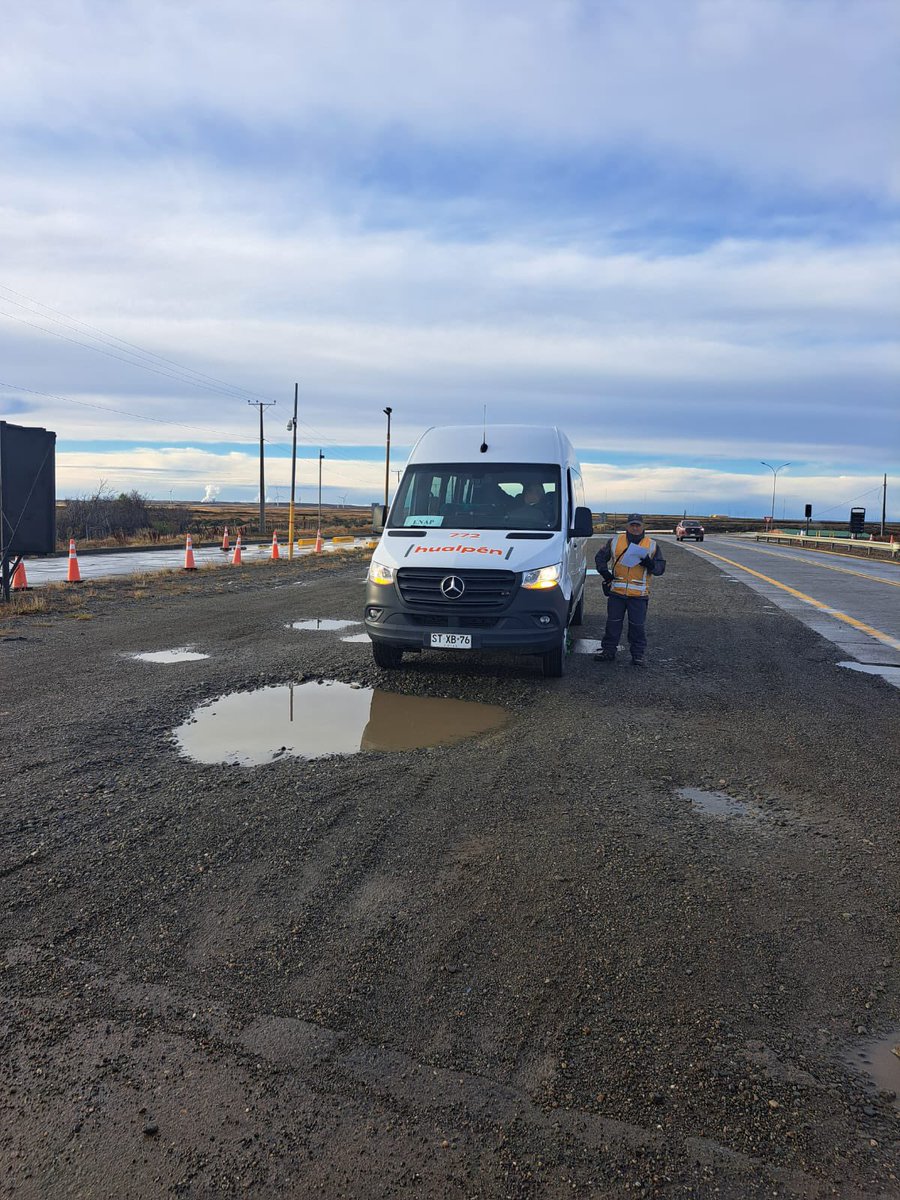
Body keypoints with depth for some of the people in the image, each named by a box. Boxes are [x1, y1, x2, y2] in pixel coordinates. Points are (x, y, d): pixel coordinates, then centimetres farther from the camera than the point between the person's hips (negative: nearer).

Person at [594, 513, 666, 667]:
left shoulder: (652, 545, 7)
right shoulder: (615, 541, 8)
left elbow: (661, 567, 7)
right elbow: (600, 556, 15)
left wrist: (651, 565, -15)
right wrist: (603, 571, -2)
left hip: (639, 594, -1)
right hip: (616, 592, 1)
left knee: (638, 625, 2)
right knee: (613, 623, 7)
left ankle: (637, 655, 12)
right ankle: (608, 651, 17)